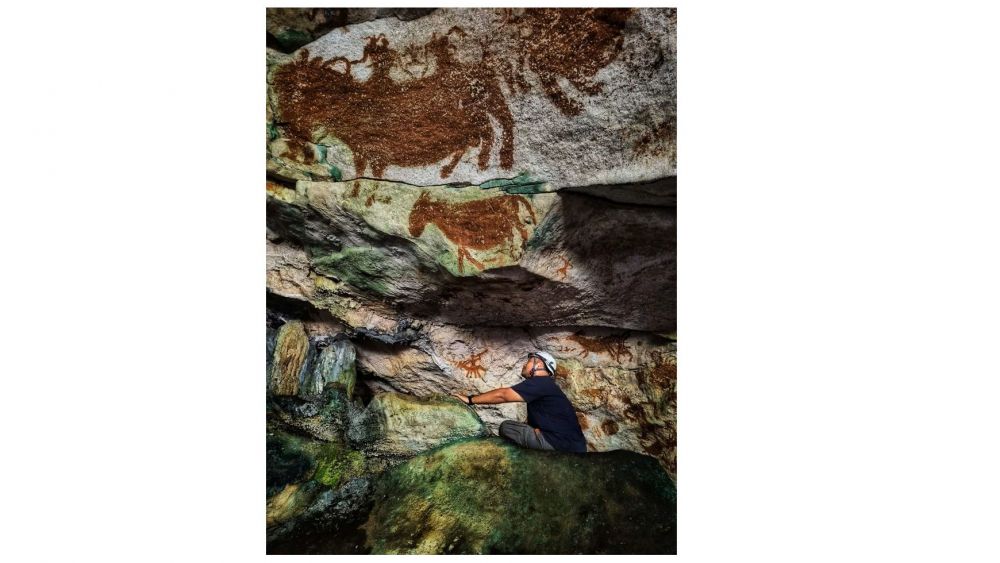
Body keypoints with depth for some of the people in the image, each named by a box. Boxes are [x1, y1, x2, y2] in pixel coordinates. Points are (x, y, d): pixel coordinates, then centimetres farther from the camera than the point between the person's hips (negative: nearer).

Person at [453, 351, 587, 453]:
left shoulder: (541, 382, -10)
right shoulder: (545, 386, 20)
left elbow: (502, 395, -14)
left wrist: (470, 399, -6)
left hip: (563, 446, -9)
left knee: (506, 427, -8)